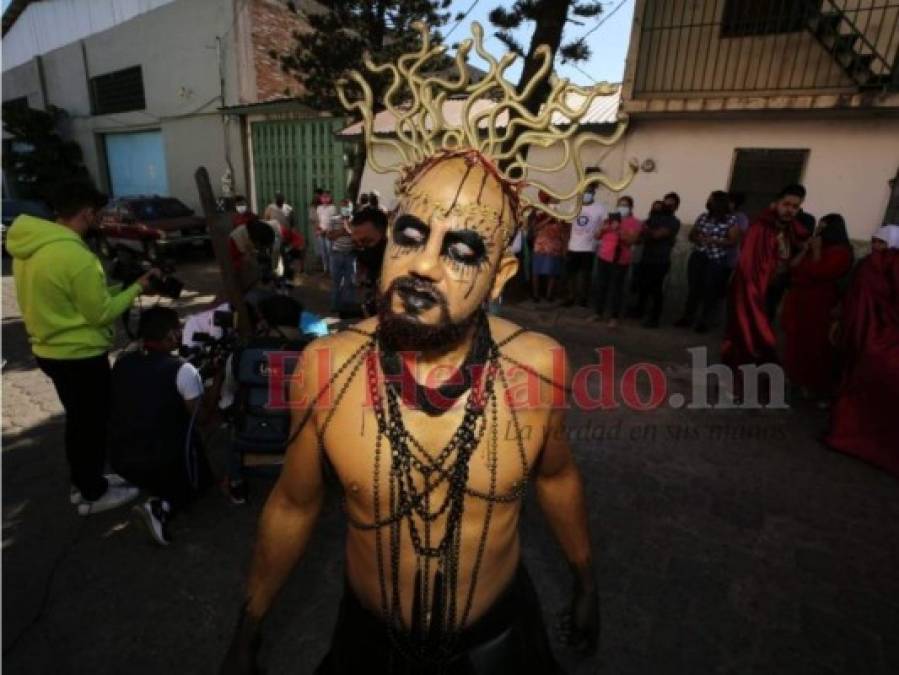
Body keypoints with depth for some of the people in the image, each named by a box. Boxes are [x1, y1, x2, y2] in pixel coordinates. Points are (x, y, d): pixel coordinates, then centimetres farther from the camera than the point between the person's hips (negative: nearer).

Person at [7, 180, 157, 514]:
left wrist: (114, 284, 11)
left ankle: (83, 482, 38)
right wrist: (137, 288, -7)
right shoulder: (75, 255, -26)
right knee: (92, 423, 8)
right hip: (80, 355, -9)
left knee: (78, 420, 22)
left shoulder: (29, 246, 3)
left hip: (51, 349, 9)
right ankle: (93, 494, 25)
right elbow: (101, 314, -19)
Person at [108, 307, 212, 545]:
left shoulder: (121, 362, 3)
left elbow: (130, 406, 16)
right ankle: (161, 508, -7)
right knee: (203, 477, 22)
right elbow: (199, 416, -5)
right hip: (163, 462, -7)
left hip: (120, 460, 7)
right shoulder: (183, 370, -15)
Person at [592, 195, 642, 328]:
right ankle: (599, 313, 17)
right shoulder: (610, 219, 15)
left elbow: (630, 241, -13)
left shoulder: (635, 223, -1)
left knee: (616, 288, -4)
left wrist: (618, 230, -22)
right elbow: (597, 236, 14)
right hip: (604, 257, 5)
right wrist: (603, 229, -6)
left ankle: (614, 318, 2)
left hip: (620, 260, -5)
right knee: (600, 286, 6)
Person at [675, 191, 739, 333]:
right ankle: (687, 318, 15)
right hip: (697, 258, 4)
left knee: (710, 292, 0)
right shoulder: (703, 217, 9)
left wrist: (713, 240, -20)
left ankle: (704, 322, 10)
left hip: (715, 261, -4)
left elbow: (732, 242, -8)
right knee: (693, 289, 5)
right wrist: (698, 238, -9)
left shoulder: (731, 221, -4)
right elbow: (691, 235, 15)